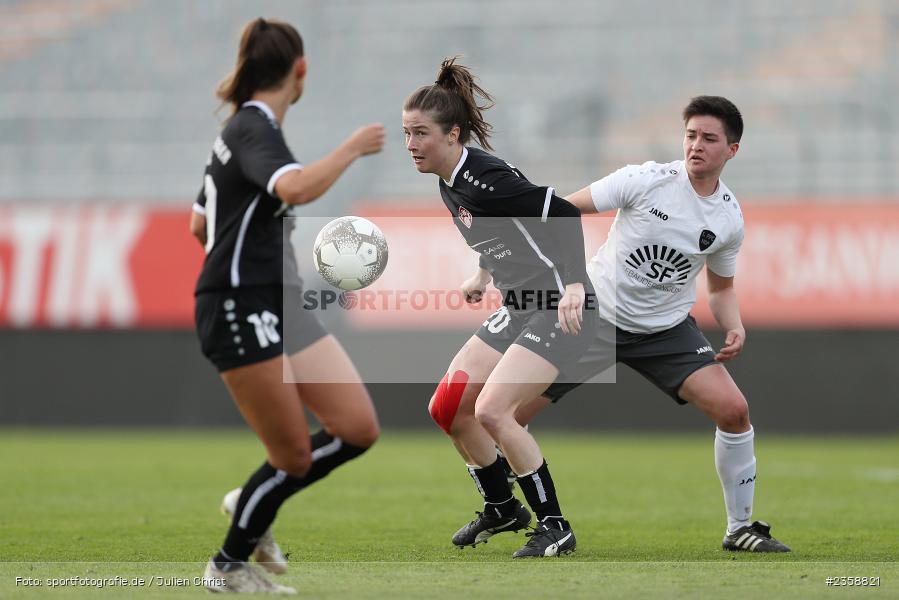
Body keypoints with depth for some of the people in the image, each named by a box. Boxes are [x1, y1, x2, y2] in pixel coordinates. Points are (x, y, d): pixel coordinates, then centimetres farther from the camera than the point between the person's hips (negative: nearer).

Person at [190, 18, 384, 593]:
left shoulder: (244, 127, 16)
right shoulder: (255, 128, -13)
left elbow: (200, 225, 26)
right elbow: (296, 188, -35)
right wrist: (353, 148, -22)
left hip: (280, 306, 9)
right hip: (240, 312, -9)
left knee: (358, 427, 0)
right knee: (295, 456, -4)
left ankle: (253, 504, 20)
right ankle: (229, 567, 15)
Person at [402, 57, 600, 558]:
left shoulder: (483, 179, -21)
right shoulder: (449, 185, 7)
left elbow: (563, 213, -25)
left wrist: (574, 286, -32)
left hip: (562, 309, -10)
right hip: (518, 309, 10)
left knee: (492, 410, -20)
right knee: (448, 408, 7)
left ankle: (555, 527, -7)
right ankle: (503, 509, 26)